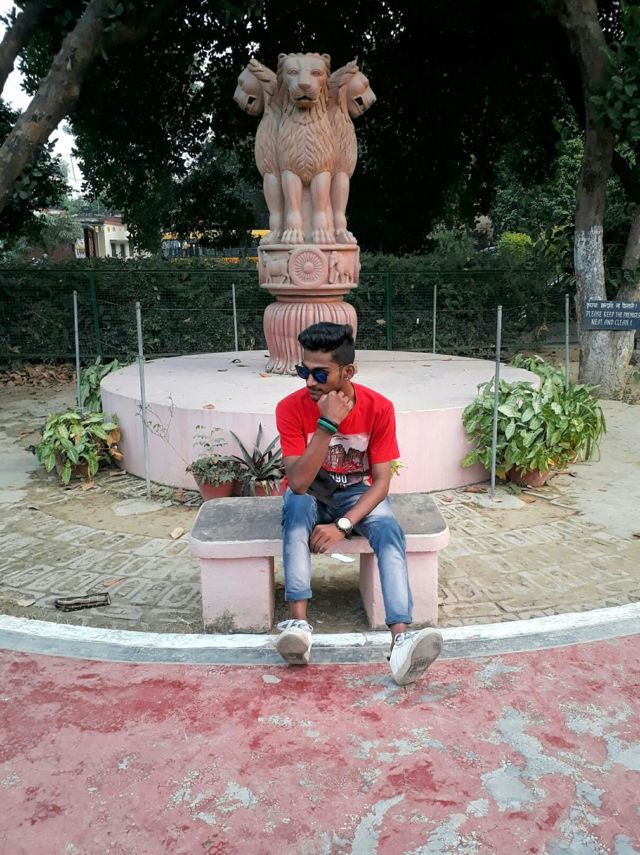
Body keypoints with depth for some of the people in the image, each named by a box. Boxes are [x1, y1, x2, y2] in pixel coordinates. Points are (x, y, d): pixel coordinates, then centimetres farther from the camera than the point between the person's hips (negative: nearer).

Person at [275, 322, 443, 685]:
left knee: (390, 529, -31)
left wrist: (342, 525, -30)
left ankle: (401, 640, -42)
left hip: (359, 494, 1)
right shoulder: (291, 408, -20)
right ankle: (299, 623, -39)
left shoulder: (378, 408, -17)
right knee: (297, 505, -36)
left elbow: (381, 481, -16)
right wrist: (327, 425, -37)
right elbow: (298, 483, -27)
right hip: (312, 494, 0)